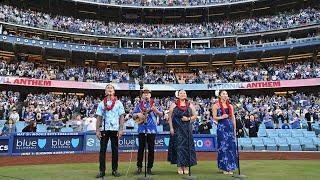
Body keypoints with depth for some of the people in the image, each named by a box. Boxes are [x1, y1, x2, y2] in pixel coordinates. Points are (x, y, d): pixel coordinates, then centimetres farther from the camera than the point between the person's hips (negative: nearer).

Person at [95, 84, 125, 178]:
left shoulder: (118, 103, 6)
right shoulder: (101, 104, 9)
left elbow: (121, 117, 2)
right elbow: (99, 118, 8)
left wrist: (121, 129, -6)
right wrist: (97, 130, 0)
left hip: (115, 129, -1)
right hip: (104, 129, 1)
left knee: (115, 149, 5)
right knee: (102, 149, 1)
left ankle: (115, 170, 14)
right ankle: (102, 171, 8)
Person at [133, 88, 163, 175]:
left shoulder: (154, 104, 6)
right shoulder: (139, 105, 10)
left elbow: (161, 114, 1)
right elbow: (133, 116, 11)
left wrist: (155, 110, -17)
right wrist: (138, 114, -10)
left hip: (152, 129, 0)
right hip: (142, 129, 1)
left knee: (151, 148, 3)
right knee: (141, 148, 4)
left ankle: (149, 168, 13)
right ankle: (139, 167, 16)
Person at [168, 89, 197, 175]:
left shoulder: (190, 105, 7)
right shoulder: (173, 105, 2)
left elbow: (195, 116, 10)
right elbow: (170, 117, 0)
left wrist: (188, 119, -8)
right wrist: (171, 128, -8)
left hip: (187, 129, 2)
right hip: (177, 129, -2)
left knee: (187, 146, 2)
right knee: (178, 146, -1)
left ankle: (185, 166, 12)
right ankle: (179, 166, 8)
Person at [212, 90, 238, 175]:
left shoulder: (230, 106, 12)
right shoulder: (216, 105, 1)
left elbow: (233, 118, 13)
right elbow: (214, 117, -4)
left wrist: (234, 129, 10)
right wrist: (221, 117, -21)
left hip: (230, 127, 4)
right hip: (221, 127, -4)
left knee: (231, 146, 3)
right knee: (223, 147, -1)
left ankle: (230, 167, 12)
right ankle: (224, 167, 10)